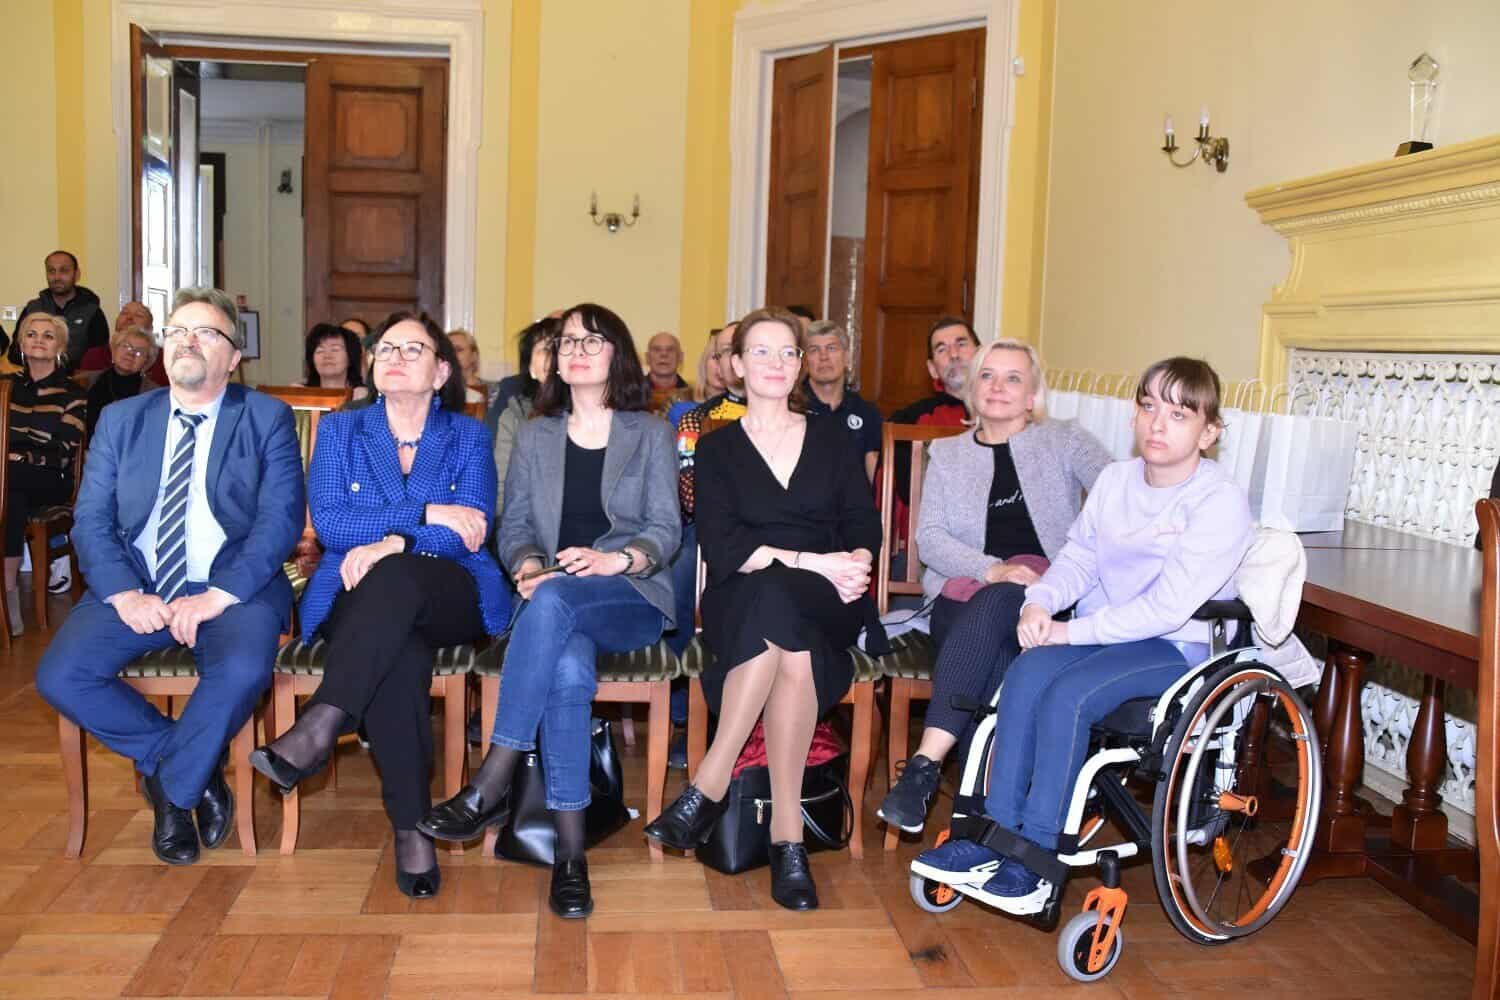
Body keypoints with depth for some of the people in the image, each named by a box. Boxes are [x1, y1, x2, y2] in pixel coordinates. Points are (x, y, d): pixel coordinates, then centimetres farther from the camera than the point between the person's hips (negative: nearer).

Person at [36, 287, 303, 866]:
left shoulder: (268, 418, 3)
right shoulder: (121, 420, 12)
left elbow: (281, 519, -7)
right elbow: (91, 520, 6)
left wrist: (219, 595, -20)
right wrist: (124, 594, -13)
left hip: (233, 587, -3)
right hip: (135, 586, 4)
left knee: (242, 671, -33)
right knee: (59, 676, -20)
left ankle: (172, 788, -4)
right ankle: (196, 771, 1)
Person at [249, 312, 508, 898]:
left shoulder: (468, 437, 10)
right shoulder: (339, 431, 13)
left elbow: (469, 532, -5)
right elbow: (327, 522, -2)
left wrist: (389, 544, -21)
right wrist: (427, 514, -11)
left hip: (453, 599, 0)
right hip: (360, 600, 1)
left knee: (396, 577, -38)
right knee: (399, 656, -36)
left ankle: (319, 730, -42)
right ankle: (412, 824, -33)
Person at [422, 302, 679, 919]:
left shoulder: (650, 434, 13)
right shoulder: (536, 436, 20)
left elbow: (665, 531, 3)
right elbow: (514, 524, 11)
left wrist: (617, 559, -19)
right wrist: (527, 567, -13)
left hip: (632, 600, -1)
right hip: (554, 606, 2)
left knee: (555, 600, -38)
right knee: (567, 667, -36)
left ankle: (490, 788, -36)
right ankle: (569, 852, -32)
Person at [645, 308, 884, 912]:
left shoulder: (832, 441, 18)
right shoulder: (717, 449, 11)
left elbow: (865, 526, 8)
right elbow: (722, 545, -5)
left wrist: (852, 564, -17)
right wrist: (814, 562, -16)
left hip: (827, 608, 1)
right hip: (740, 600, -1)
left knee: (773, 598, -36)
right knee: (790, 649, -37)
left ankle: (710, 787, -32)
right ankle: (787, 837, -33)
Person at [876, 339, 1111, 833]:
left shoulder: (1065, 440, 15)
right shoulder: (947, 454, 19)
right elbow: (929, 537, 5)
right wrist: (992, 569, -14)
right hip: (966, 593, 2)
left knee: (992, 607, -36)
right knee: (995, 655, -33)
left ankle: (926, 763, -41)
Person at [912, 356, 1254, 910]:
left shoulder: (1221, 501, -12)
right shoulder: (1115, 479, 10)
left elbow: (1168, 608, -20)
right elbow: (1078, 558, 11)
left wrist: (1073, 631, -19)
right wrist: (1041, 601, -11)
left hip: (1176, 646, -6)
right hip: (1101, 631, 6)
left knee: (1066, 697, -30)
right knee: (1026, 673, -24)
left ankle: (1039, 855, -19)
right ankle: (1002, 835, -21)